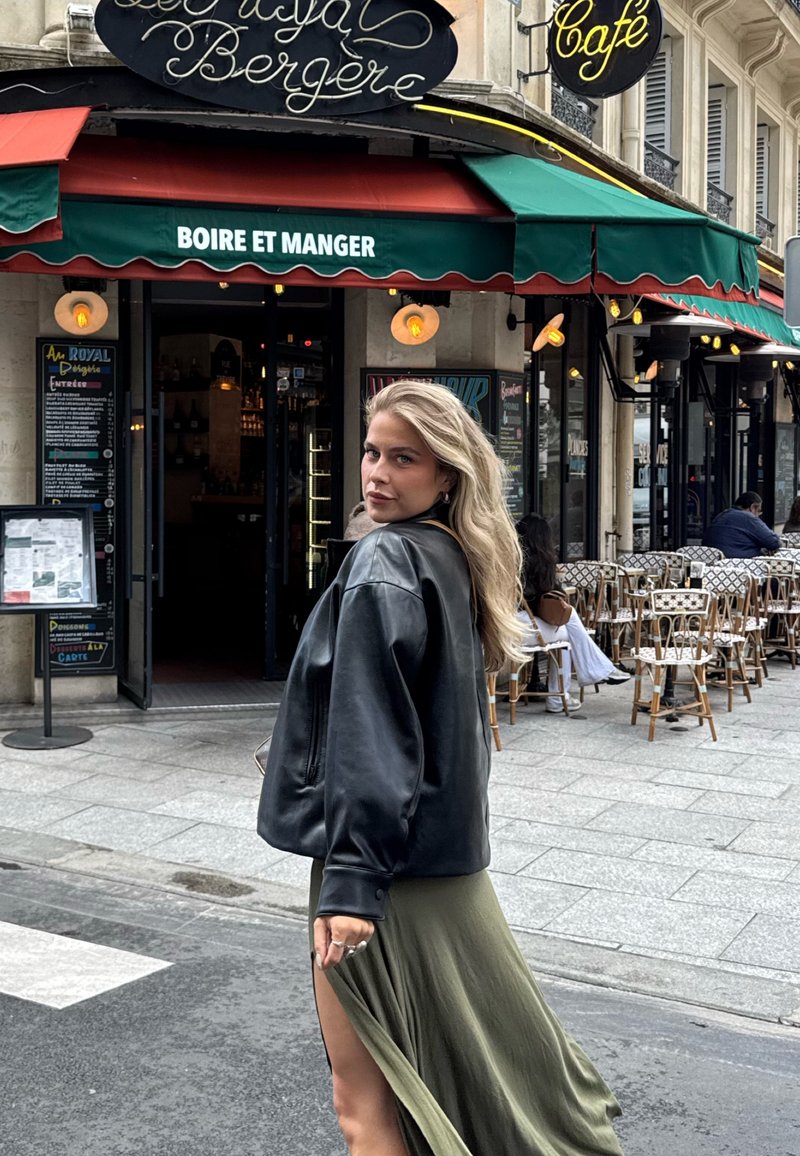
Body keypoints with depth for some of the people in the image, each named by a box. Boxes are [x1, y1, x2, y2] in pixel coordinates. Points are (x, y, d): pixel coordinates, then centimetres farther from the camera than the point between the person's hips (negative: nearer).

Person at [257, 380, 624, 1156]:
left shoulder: (382, 563, -16)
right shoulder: (456, 560, 10)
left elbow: (367, 735, -23)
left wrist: (349, 881, -24)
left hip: (386, 860, -9)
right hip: (445, 854, 9)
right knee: (459, 1060, 24)